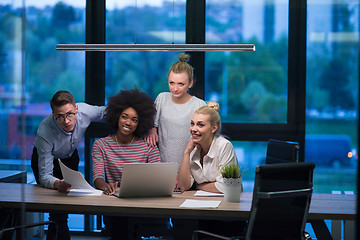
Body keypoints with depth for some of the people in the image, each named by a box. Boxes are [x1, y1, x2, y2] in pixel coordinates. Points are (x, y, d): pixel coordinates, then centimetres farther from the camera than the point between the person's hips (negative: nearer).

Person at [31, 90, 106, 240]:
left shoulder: (85, 111, -31)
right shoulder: (45, 133, -40)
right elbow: (44, 176, -36)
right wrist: (58, 184, -60)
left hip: (70, 158, 4)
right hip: (46, 159, -4)